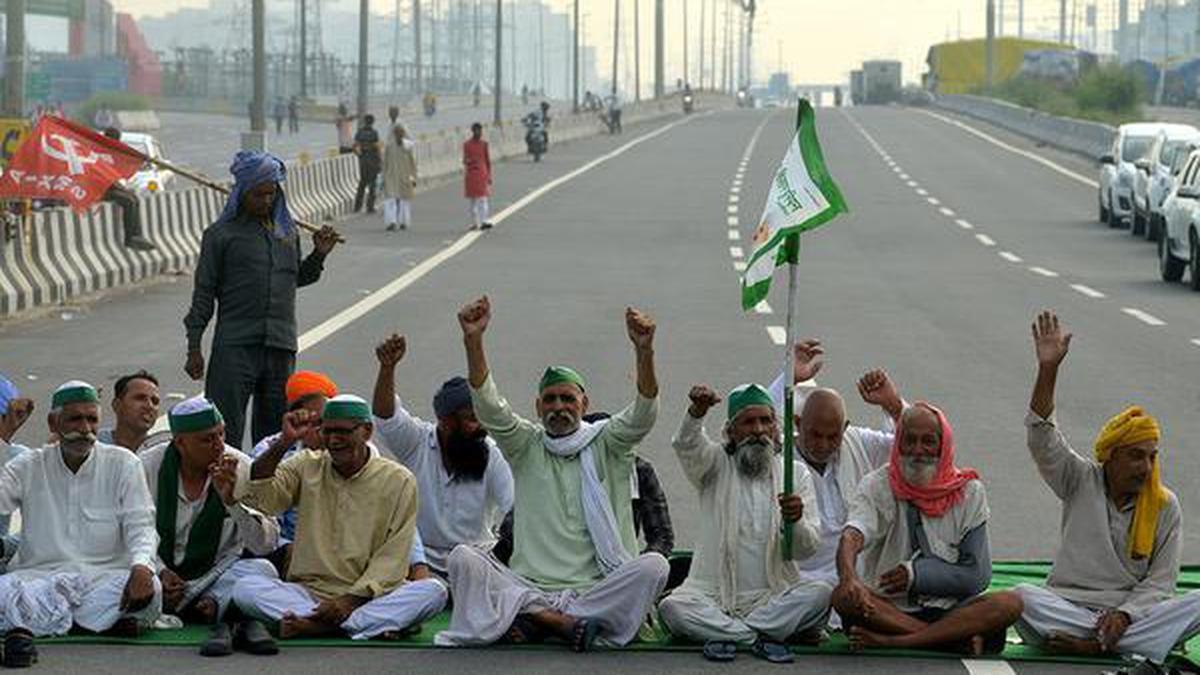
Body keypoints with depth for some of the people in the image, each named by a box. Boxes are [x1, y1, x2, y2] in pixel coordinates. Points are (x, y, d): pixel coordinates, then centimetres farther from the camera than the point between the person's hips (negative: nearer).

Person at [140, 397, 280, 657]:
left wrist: (231, 502, -22)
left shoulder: (240, 468, -5)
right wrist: (160, 572, -16)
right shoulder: (147, 467, -5)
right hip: (163, 577, 1)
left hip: (219, 576, -1)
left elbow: (266, 544, -9)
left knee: (262, 570, -29)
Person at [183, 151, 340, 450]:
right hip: (235, 346, -5)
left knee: (273, 428, 8)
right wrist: (194, 349, -3)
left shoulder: (288, 232, 15)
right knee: (224, 429, -7)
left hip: (281, 347, 5)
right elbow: (203, 293, 1)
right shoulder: (221, 235, 0)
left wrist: (319, 255, 9)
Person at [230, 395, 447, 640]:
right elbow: (258, 497, -7)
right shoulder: (307, 466, 8)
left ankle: (317, 625, -32)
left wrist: (351, 600, -18)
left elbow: (392, 558, -5)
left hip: (368, 596, -1)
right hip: (308, 591, 2)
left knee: (434, 591, -28)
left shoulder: (399, 481, 1)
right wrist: (284, 443, -17)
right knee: (245, 589, -26)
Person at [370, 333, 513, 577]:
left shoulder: (490, 454, -3)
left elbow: (513, 511, -10)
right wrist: (387, 368, -37)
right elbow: (384, 417, -21)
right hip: (424, 561, -1)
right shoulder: (416, 441, -3)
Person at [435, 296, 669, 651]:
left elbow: (643, 414, -9)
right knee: (463, 558, -22)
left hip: (596, 589, 0)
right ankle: (564, 623, -30)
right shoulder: (526, 446, 13)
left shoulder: (606, 445, 10)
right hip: (528, 585, 1)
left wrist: (644, 351, -27)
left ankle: (533, 618, -27)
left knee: (653, 566, -29)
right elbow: (489, 407, -3)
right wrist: (473, 341, -17)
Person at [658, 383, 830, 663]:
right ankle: (761, 637, -21)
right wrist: (697, 411, -39)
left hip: (775, 594, 1)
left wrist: (795, 522, -23)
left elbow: (808, 548, 1)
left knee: (821, 594, -28)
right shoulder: (717, 464, 8)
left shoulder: (795, 472, 10)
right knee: (672, 607, -30)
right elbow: (687, 445, -17)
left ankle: (726, 635, -20)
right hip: (714, 594, -1)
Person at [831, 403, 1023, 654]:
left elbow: (978, 576, 3)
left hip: (947, 610, 1)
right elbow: (851, 537, -20)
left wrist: (917, 575, -10)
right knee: (844, 597, -31)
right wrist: (848, 578, -41)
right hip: (889, 609, -1)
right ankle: (962, 639, -31)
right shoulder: (878, 486, 1)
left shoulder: (969, 491, 6)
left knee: (1010, 603, -26)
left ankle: (892, 641, -32)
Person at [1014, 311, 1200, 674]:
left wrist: (1124, 615, -17)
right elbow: (1043, 440, -10)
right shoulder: (1081, 480, 5)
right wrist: (1048, 368, -21)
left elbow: (1160, 581, 2)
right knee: (1023, 598, -33)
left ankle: (1092, 646, -37)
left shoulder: (1165, 505, 5)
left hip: (1136, 612, 1)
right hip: (1069, 608, -1)